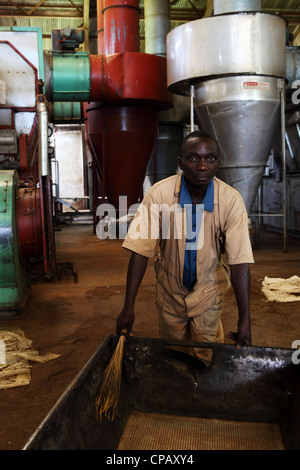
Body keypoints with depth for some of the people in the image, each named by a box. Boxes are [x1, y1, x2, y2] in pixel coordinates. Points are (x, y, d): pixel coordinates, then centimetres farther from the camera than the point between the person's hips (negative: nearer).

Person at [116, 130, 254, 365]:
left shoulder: (231, 200, -21)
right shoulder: (159, 194, -22)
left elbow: (240, 261, -21)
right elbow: (140, 250, -19)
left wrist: (245, 319, -23)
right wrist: (128, 306, -20)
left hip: (208, 291, 0)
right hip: (170, 291, 1)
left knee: (207, 359, 9)